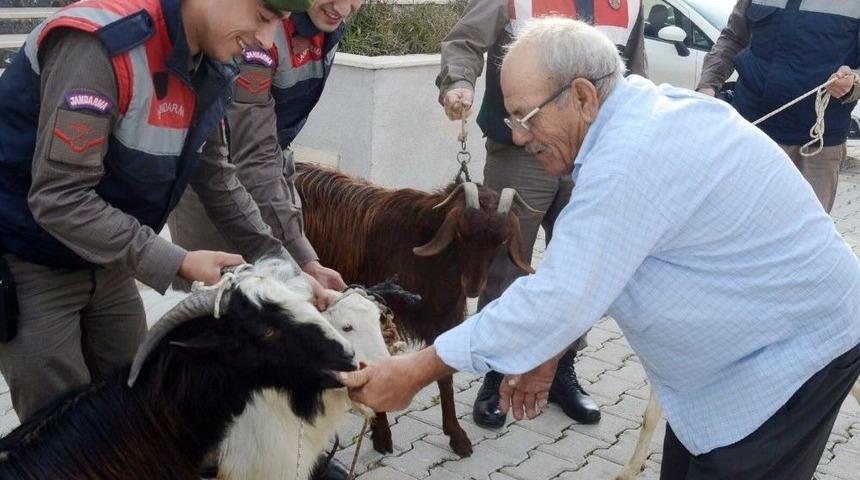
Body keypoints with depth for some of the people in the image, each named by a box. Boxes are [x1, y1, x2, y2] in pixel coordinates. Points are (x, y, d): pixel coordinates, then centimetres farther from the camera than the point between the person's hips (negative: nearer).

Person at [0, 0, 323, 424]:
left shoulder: (210, 69, -3)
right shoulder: (100, 43, -28)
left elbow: (216, 179, 8)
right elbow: (58, 198, -31)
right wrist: (176, 264, -30)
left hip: (103, 259, 7)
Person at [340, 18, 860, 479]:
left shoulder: (632, 157, -32)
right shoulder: (640, 111, -1)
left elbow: (558, 297, -31)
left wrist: (416, 371, -25)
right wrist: (547, 352, 9)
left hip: (797, 348, -9)